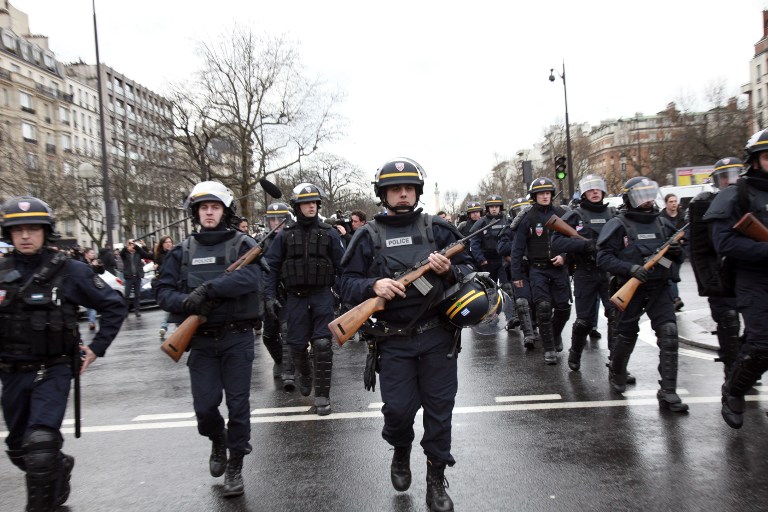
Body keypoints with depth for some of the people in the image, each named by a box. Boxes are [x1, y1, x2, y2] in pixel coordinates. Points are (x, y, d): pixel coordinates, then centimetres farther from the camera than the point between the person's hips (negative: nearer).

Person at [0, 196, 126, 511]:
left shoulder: (69, 271, -10)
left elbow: (114, 307, -3)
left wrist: (97, 348, -5)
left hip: (52, 372, -4)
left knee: (40, 443, -19)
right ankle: (60, 467, 46)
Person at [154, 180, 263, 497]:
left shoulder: (243, 245, -2)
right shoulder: (183, 251, 8)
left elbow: (249, 278, -21)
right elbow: (162, 290, 2)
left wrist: (207, 287, -28)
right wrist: (186, 302, -19)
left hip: (237, 338, -2)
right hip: (201, 340, 3)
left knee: (238, 404, 3)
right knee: (205, 406, 4)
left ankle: (235, 466, 20)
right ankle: (218, 442, 36)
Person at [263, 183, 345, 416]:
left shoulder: (329, 233, 3)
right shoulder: (285, 235, 5)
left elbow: (342, 266, 3)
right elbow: (271, 266, 5)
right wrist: (270, 296, -3)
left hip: (322, 296, -1)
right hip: (295, 298, 1)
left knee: (322, 344, -9)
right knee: (297, 345, 7)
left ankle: (322, 395, 1)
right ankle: (305, 375, 38)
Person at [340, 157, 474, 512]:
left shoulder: (436, 229, 2)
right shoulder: (368, 236, 1)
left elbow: (468, 268, 6)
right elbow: (347, 284, 0)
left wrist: (449, 270, -15)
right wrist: (373, 285, -19)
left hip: (437, 337, 1)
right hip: (394, 341, 0)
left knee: (439, 411, 7)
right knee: (398, 410, 2)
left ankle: (436, 480, 27)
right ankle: (401, 452, 37)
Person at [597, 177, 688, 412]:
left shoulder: (663, 223, 10)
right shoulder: (618, 225, -5)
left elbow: (678, 257, 19)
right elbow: (604, 257, -11)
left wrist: (676, 251, -5)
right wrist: (630, 268, -24)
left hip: (659, 288, 4)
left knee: (669, 333, -10)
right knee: (626, 336, 10)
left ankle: (668, 392, -5)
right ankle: (616, 374, 38)